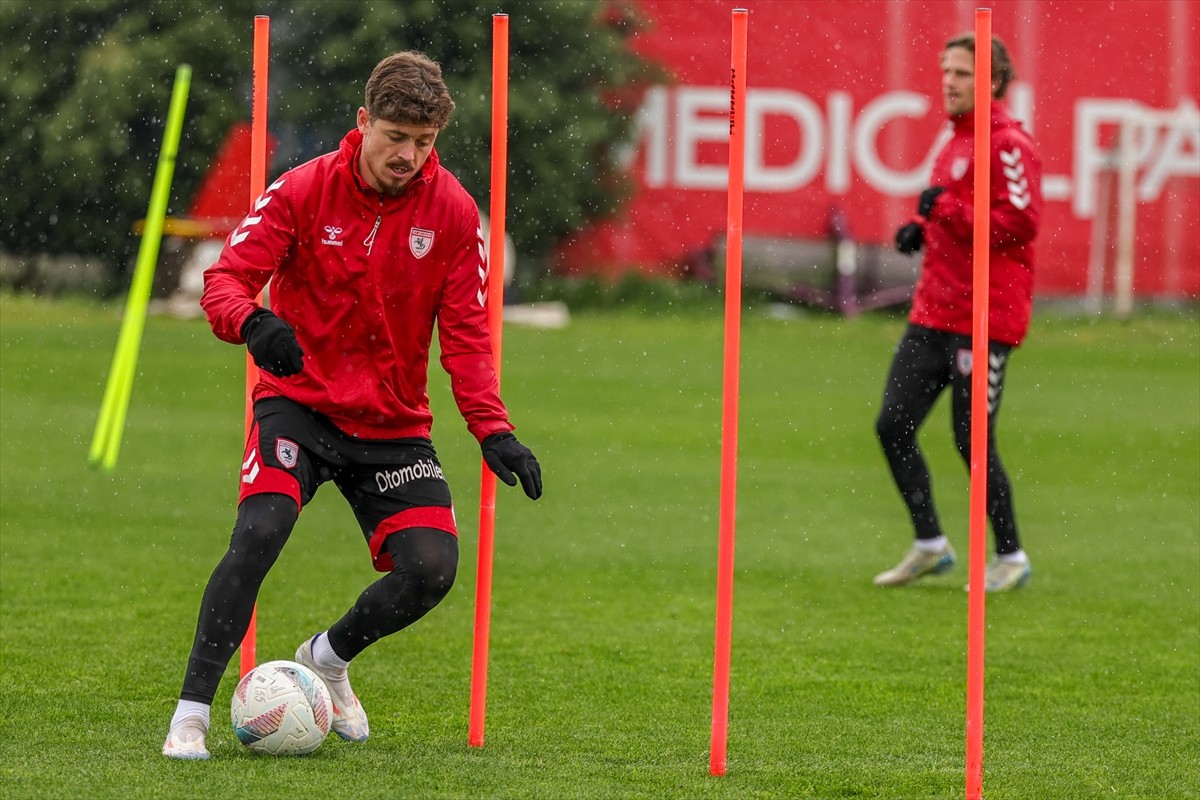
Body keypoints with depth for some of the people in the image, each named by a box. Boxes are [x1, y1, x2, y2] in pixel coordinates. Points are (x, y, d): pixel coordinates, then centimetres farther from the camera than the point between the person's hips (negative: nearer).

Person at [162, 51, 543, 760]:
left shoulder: (454, 213, -4)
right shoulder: (304, 191, -9)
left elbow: (466, 334, -2)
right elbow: (226, 277, -12)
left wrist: (493, 431, -13)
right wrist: (252, 322, -36)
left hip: (394, 423, 3)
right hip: (300, 403, -3)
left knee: (432, 569, -13)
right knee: (259, 533, -27)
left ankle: (328, 658, 18)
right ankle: (193, 712, -17)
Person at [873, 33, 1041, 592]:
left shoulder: (1009, 144, -12)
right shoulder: (955, 142, 17)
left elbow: (1020, 223, -22)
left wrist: (946, 209, -23)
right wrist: (922, 228, 11)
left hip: (983, 319, -9)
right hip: (933, 313, 9)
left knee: (973, 443, -5)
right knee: (892, 426, 4)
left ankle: (1010, 558, 12)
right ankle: (930, 546, 17)